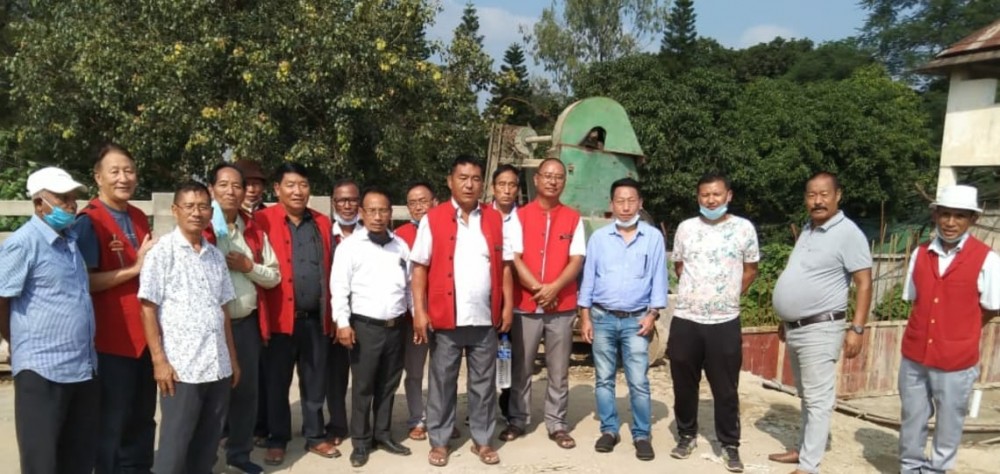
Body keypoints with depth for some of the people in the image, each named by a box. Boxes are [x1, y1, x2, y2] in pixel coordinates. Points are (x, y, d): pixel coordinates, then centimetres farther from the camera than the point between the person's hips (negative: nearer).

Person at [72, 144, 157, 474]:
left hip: (144, 332, 7)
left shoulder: (140, 218, 10)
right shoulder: (88, 221, -11)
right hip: (112, 337, -7)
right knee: (113, 419, 7)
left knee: (143, 416, 18)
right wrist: (135, 268, -21)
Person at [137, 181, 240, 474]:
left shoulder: (216, 256, 11)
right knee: (175, 445, 4)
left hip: (218, 366, 5)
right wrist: (159, 360, -11)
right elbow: (148, 308, -6)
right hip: (181, 367, -5)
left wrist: (232, 358, 14)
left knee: (207, 444, 13)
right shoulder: (162, 252, -5)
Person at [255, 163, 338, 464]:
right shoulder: (263, 221, -4)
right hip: (280, 317, -3)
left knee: (315, 382, 13)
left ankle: (315, 437, 27)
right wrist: (262, 316, -12)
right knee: (277, 383, 9)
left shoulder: (322, 223, 10)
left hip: (315, 318, 3)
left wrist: (330, 313, 8)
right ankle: (277, 441, 24)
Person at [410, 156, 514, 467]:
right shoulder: (432, 219, -2)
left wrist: (508, 305, 2)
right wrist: (419, 312, -9)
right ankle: (439, 441, 23)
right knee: (442, 381, 9)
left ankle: (482, 440, 26)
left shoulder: (494, 219, 6)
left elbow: (504, 265, 8)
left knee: (484, 382, 12)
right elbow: (420, 268, -3)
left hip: (485, 318, 3)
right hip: (445, 318, -2)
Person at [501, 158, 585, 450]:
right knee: (521, 368, 8)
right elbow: (514, 259, -5)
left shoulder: (573, 218, 5)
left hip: (562, 306, 1)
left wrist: (554, 288, -17)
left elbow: (577, 260, -2)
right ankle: (518, 420, 22)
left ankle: (557, 424, 18)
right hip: (525, 305, -1)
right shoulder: (520, 216, 2)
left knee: (559, 371, 7)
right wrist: (538, 288, -15)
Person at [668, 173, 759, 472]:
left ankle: (730, 445, 20)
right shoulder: (686, 228, 4)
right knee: (684, 385, 11)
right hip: (685, 320, 2)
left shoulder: (744, 228, -1)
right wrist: (697, 292, 12)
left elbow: (750, 270, 10)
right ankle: (687, 435, 28)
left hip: (725, 322, -2)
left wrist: (729, 295, 8)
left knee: (726, 389, 5)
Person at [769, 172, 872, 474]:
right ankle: (804, 449, 29)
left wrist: (857, 329, -19)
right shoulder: (808, 229, 13)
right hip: (795, 328, 8)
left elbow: (864, 284, -14)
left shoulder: (848, 233, -12)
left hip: (820, 329, -8)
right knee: (806, 397, 18)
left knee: (818, 400, -3)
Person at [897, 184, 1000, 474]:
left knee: (948, 422, 12)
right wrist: (923, 333, 3)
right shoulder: (920, 254, 2)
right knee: (911, 419, 15)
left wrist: (960, 335, 4)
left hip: (956, 359, -3)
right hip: (914, 354, 3)